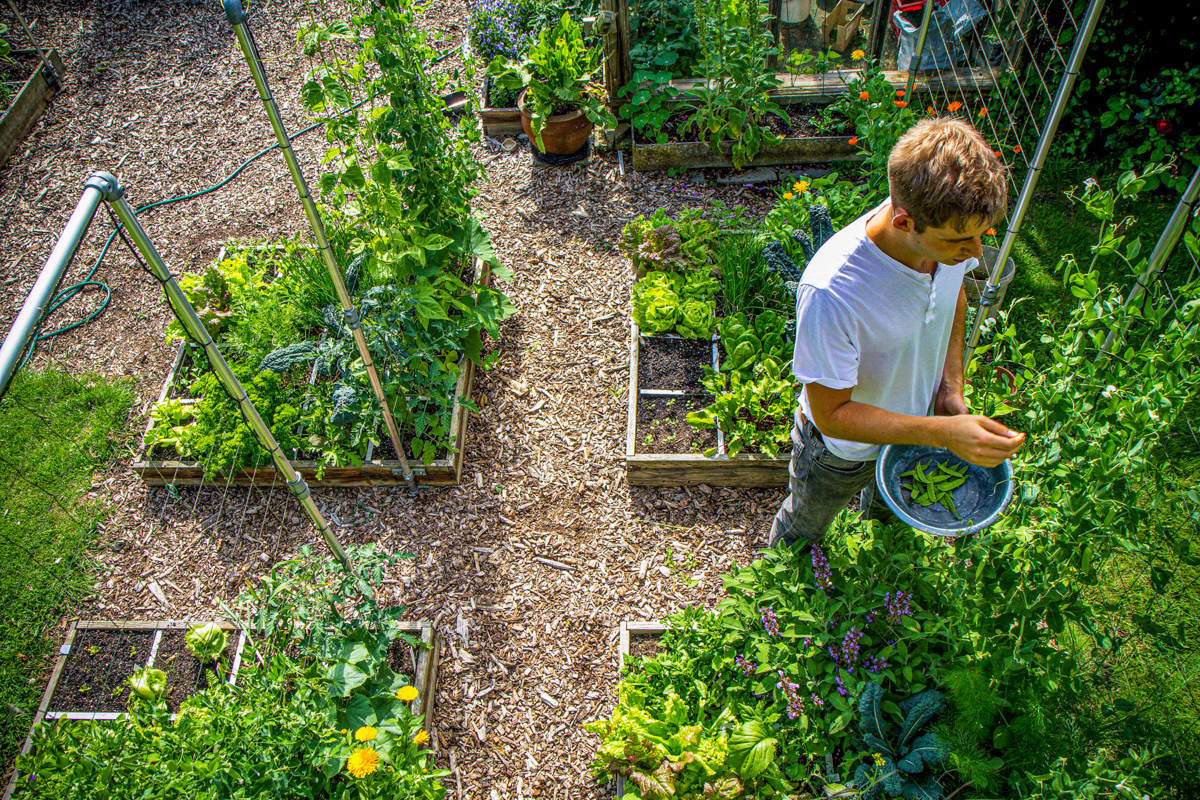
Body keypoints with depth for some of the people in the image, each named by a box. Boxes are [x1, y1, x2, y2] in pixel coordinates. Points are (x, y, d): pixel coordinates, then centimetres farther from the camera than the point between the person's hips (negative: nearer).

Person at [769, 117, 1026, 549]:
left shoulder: (950, 229, -26)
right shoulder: (831, 291, -46)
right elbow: (831, 413, -34)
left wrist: (951, 386, -9)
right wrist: (941, 433, -43)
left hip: (911, 423, 6)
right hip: (840, 449, -5)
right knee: (804, 528, 28)